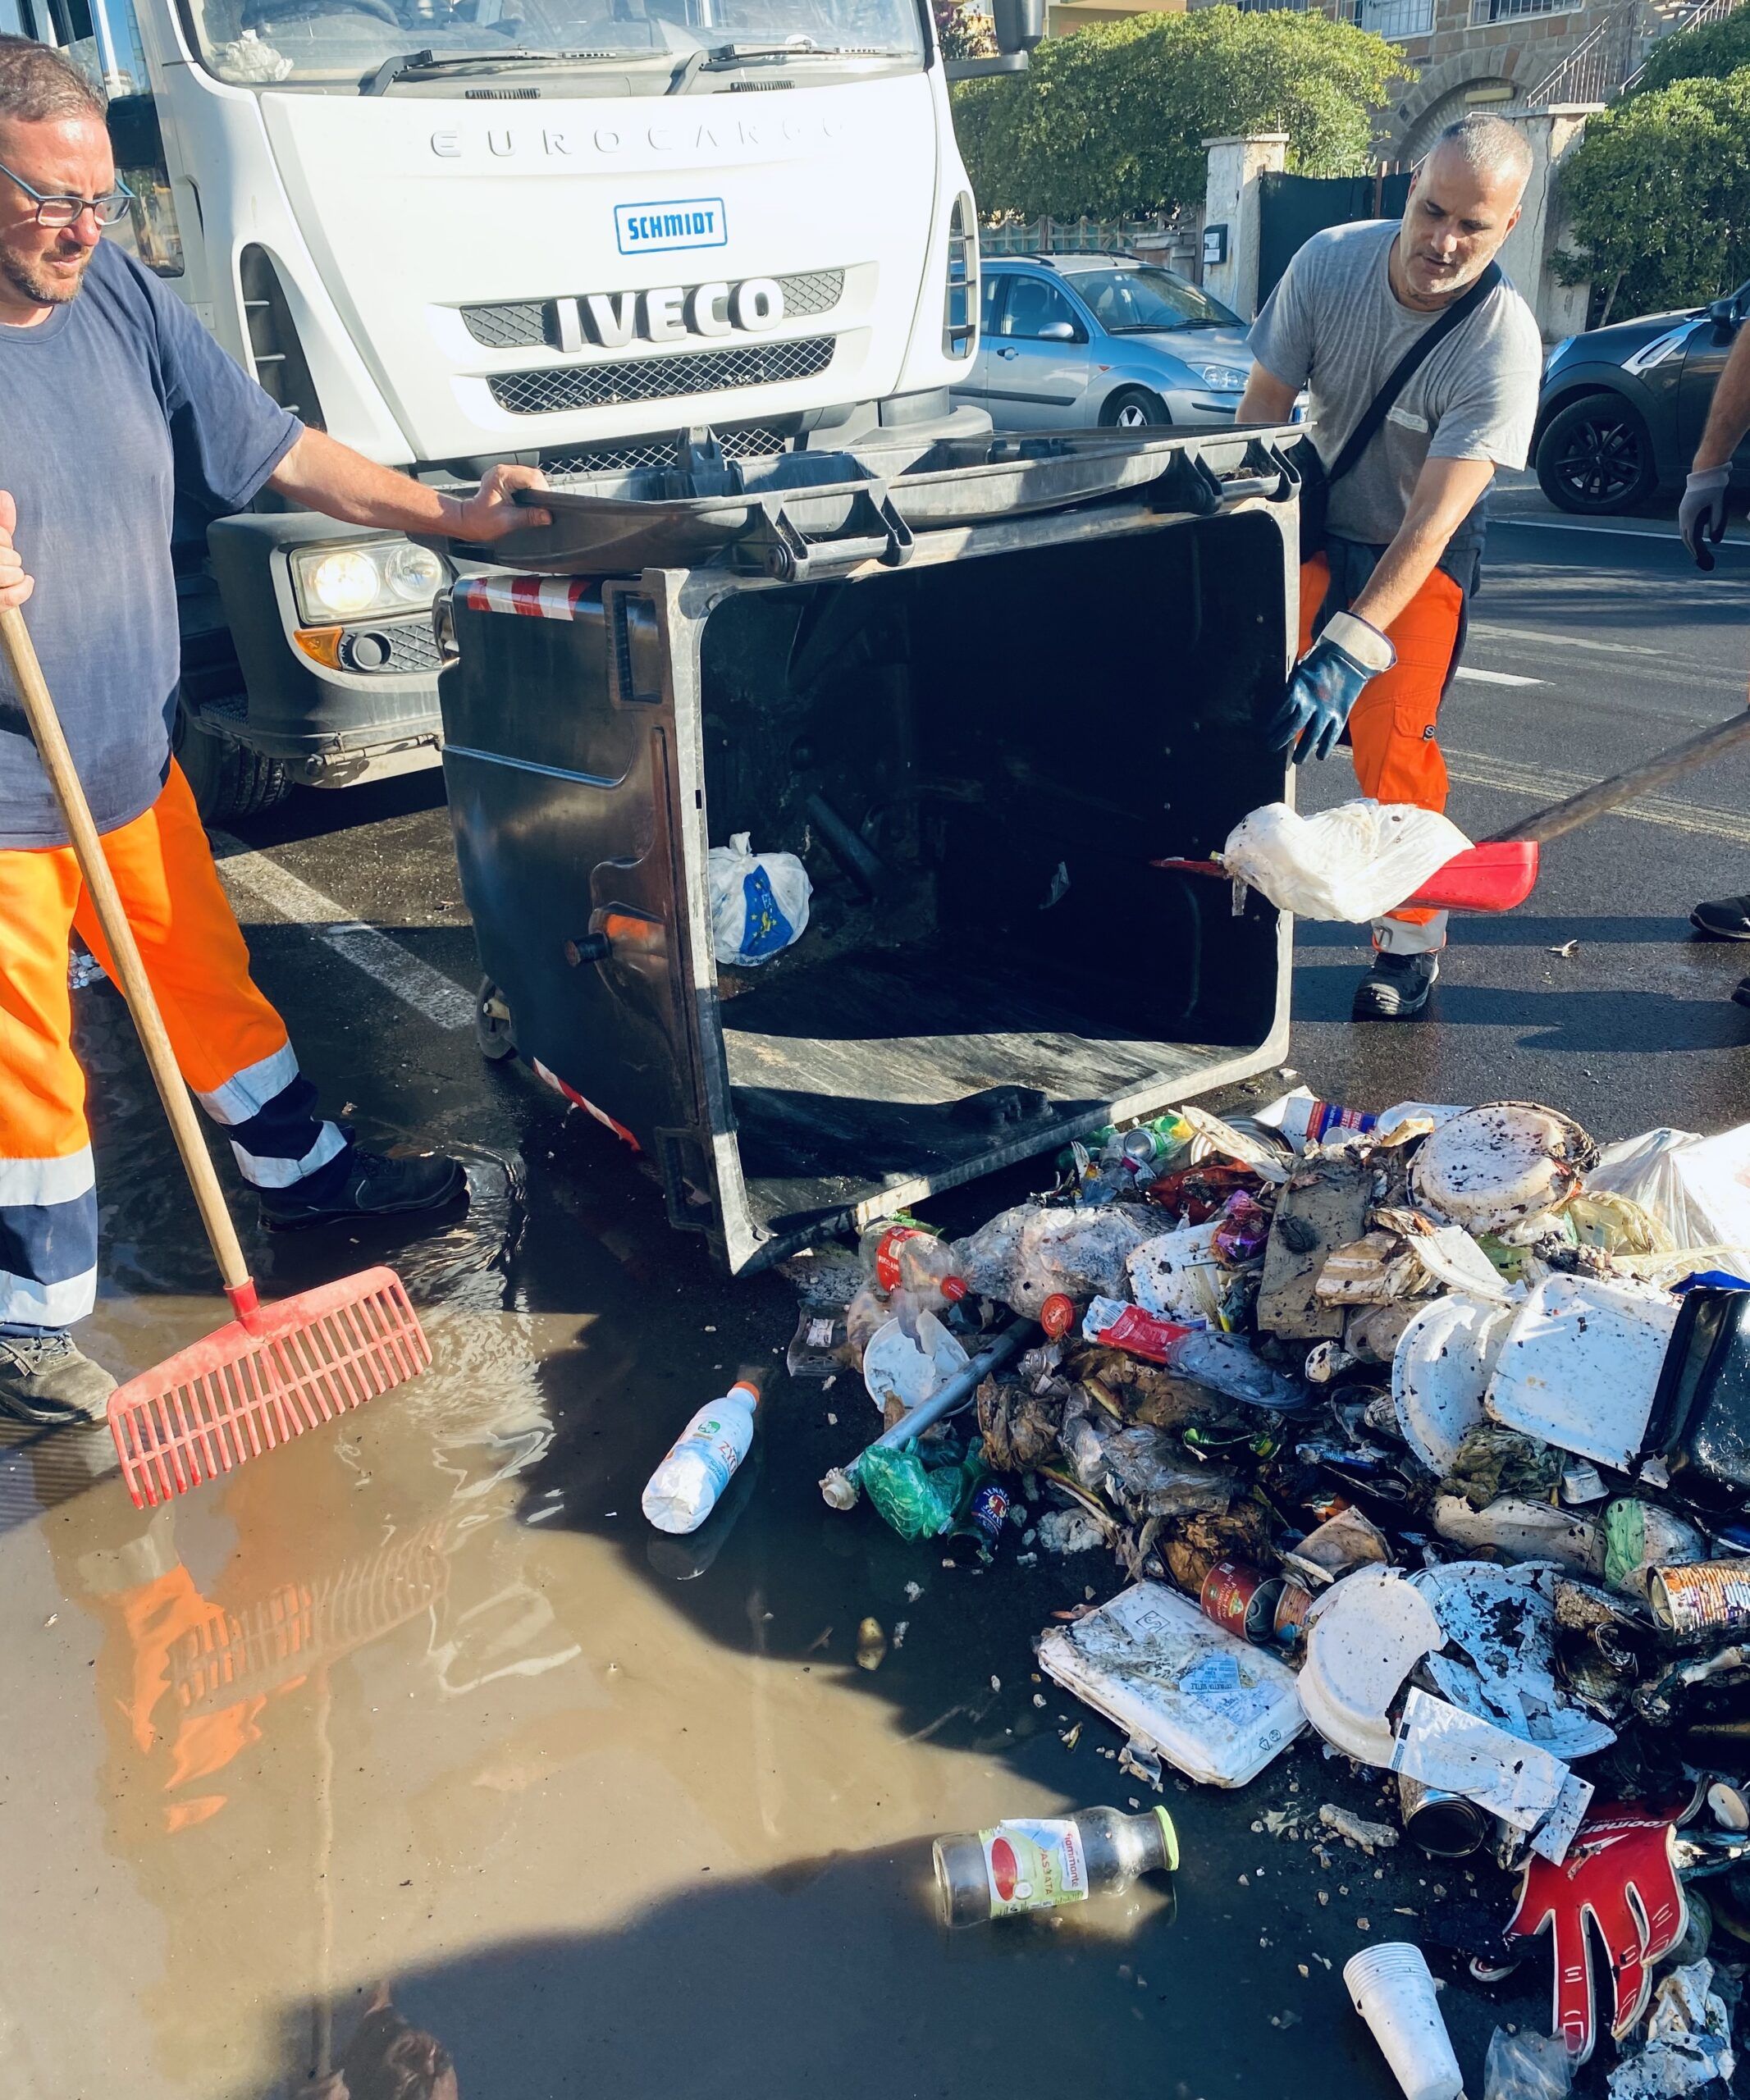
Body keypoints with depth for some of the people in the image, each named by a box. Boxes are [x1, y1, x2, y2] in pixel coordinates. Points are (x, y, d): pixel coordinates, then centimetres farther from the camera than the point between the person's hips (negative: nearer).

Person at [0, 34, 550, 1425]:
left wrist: (447, 518, 8)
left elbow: (278, 453, 8)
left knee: (211, 980, 21)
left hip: (134, 760, 6)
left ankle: (306, 1173, 43)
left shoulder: (123, 301, 0)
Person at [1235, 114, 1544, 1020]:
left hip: (1423, 555, -3)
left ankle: (1411, 937, 3)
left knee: (1390, 740, -16)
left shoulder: (1504, 345, -28)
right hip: (1318, 522, 4)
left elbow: (1430, 520, -33)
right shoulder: (1330, 262, -17)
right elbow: (1262, 410, -9)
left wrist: (1353, 647, -43)